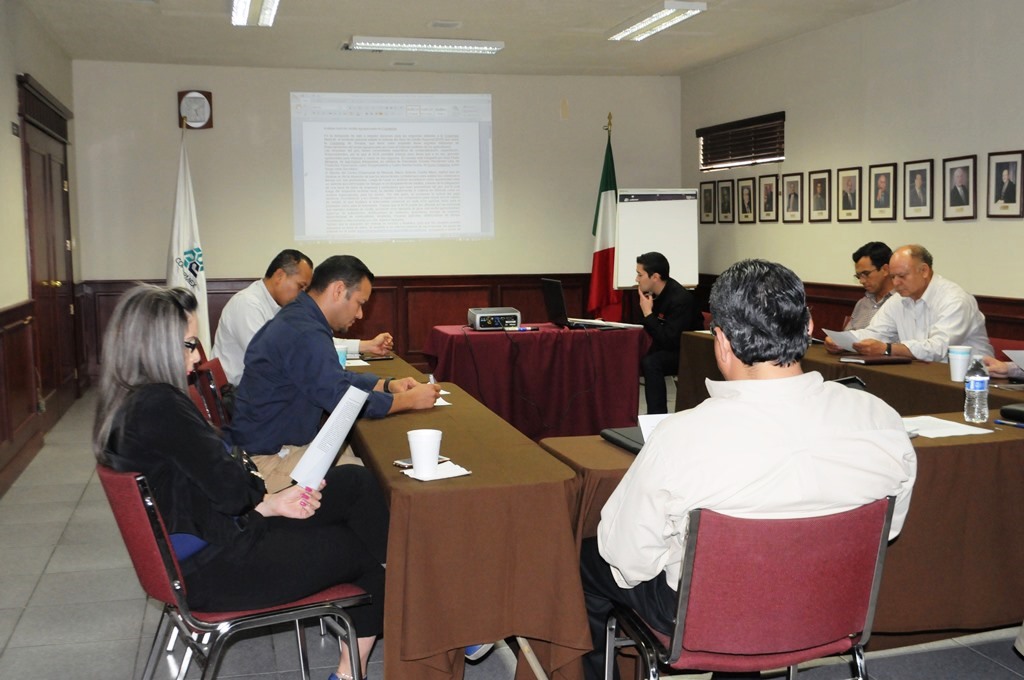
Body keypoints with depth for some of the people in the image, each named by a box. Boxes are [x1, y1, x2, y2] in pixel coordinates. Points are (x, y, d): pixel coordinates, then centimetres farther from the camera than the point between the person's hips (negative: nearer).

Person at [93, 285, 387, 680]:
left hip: (196, 552, 9)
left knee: (357, 482, 5)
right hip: (213, 570, -9)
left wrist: (270, 503, 2)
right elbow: (231, 490, -22)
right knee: (362, 548, 3)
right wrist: (267, 498, 0)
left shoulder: (126, 404, 5)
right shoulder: (159, 405, -26)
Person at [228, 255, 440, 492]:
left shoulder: (296, 318, 9)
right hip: (269, 460, -10)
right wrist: (410, 399, -12)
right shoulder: (305, 334, -24)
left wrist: (387, 384, 8)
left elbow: (336, 379, 20)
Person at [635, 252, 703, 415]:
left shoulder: (680, 299, -26)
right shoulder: (654, 293, -2)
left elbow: (669, 341, -29)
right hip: (666, 348, 9)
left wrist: (648, 314, -25)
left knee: (650, 363, -31)